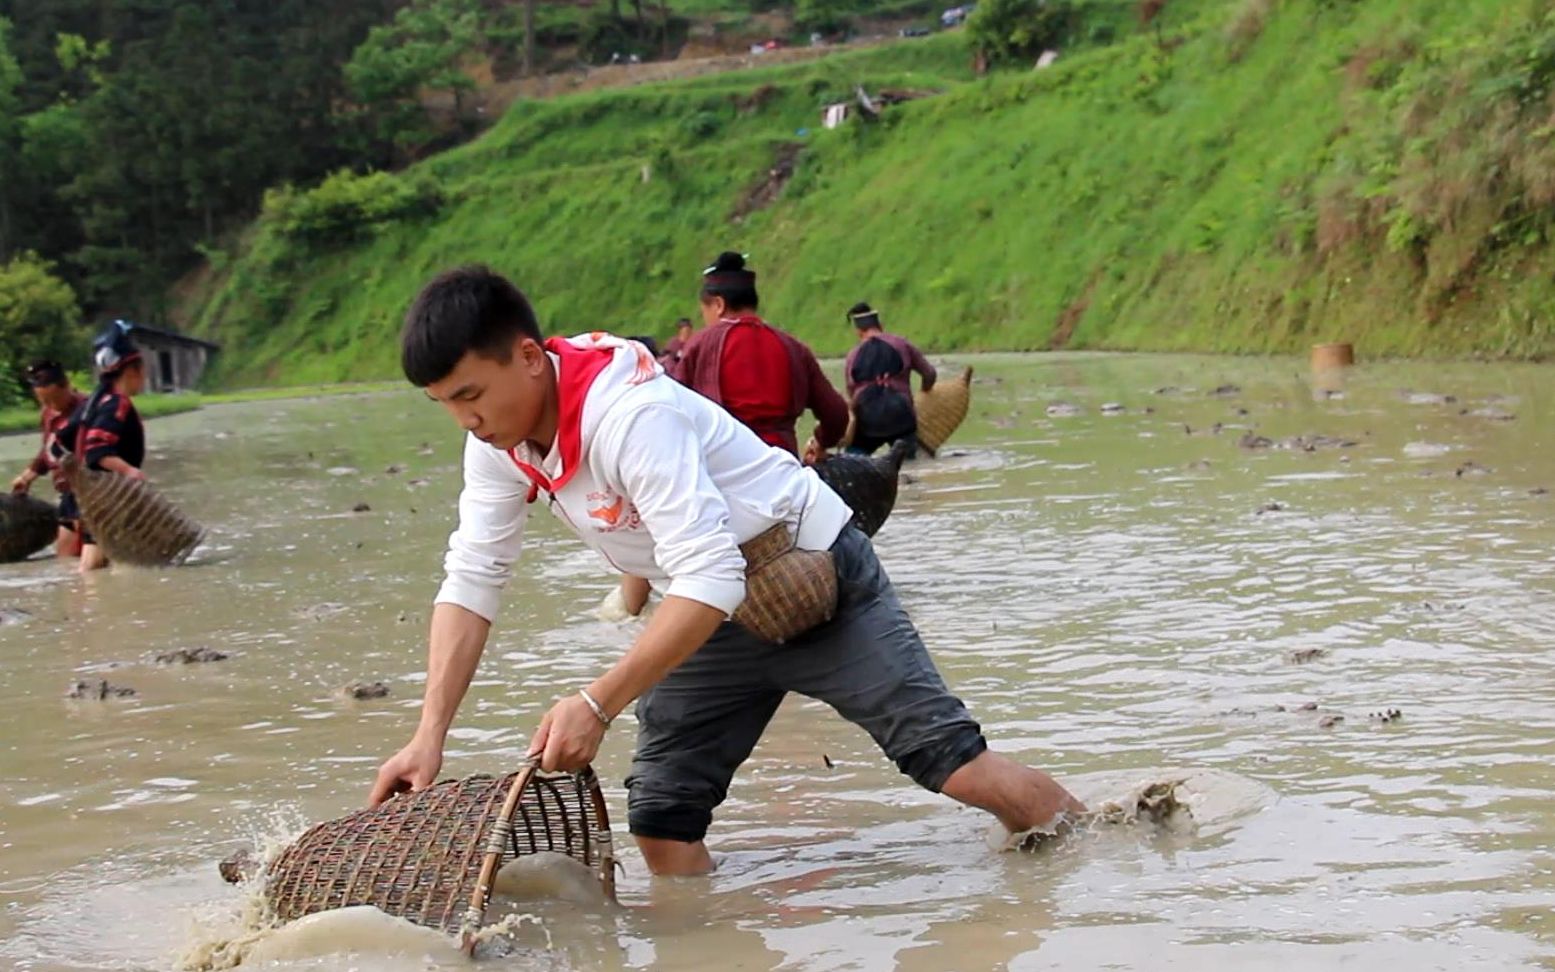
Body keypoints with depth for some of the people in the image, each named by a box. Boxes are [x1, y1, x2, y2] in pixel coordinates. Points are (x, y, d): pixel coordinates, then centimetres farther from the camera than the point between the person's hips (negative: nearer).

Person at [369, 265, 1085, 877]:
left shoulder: (629, 414, -34)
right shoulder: (496, 446, -8)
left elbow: (711, 579, -39)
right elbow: (470, 584, -5)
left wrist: (597, 704, -43)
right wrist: (430, 735, -15)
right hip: (710, 616, 8)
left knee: (949, 758, -8)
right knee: (662, 827, -2)